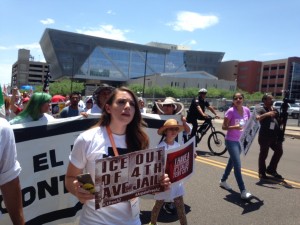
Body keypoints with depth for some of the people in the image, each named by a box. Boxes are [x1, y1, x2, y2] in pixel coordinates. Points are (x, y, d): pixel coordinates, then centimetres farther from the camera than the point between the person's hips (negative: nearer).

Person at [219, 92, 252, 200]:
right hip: (231, 141, -7)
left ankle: (223, 181, 39)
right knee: (237, 165, -11)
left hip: (241, 141, 7)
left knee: (232, 162, 20)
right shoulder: (231, 111, -17)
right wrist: (234, 127, -31)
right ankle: (243, 191, -7)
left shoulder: (246, 110, 0)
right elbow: (224, 126, -15)